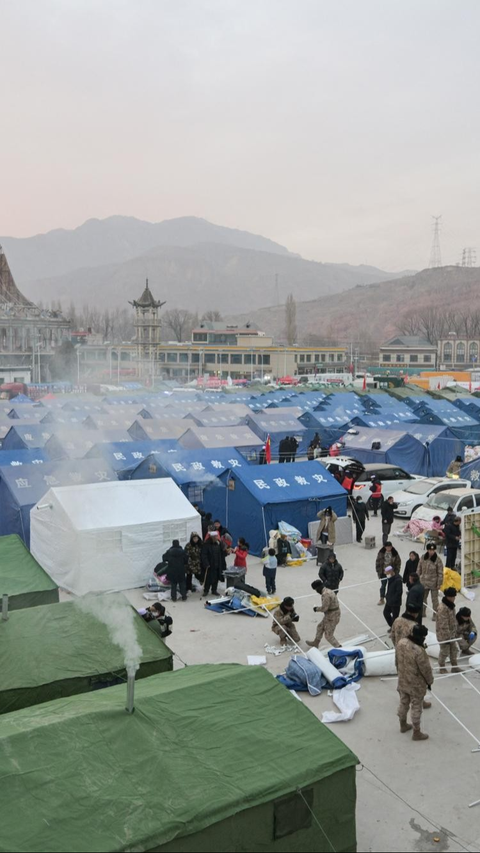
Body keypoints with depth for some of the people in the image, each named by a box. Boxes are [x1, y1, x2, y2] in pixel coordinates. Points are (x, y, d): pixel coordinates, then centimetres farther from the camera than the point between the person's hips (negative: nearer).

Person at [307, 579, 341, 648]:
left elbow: (324, 608, -24)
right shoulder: (328, 591, 6)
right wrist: (318, 608, 9)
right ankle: (315, 643, 42)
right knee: (320, 627, 25)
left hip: (332, 617, -10)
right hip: (332, 614, 10)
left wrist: (316, 609, -6)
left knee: (329, 635, 2)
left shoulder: (325, 594, -26)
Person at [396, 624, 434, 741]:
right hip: (416, 684, -6)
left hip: (402, 681, 7)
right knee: (416, 707, 11)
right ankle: (416, 733, 26)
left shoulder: (400, 642, -11)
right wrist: (429, 681, -2)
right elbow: (426, 669, -20)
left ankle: (403, 725, 43)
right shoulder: (419, 651, -34)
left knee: (403, 703, 24)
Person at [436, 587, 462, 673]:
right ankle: (442, 668, 26)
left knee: (454, 650, 19)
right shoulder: (442, 608, -28)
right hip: (444, 635, -9)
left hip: (452, 634, 9)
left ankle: (455, 666, 34)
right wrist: (447, 637, -22)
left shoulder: (451, 605, 2)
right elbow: (443, 624, -26)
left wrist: (455, 632, 18)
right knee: (445, 652, 6)